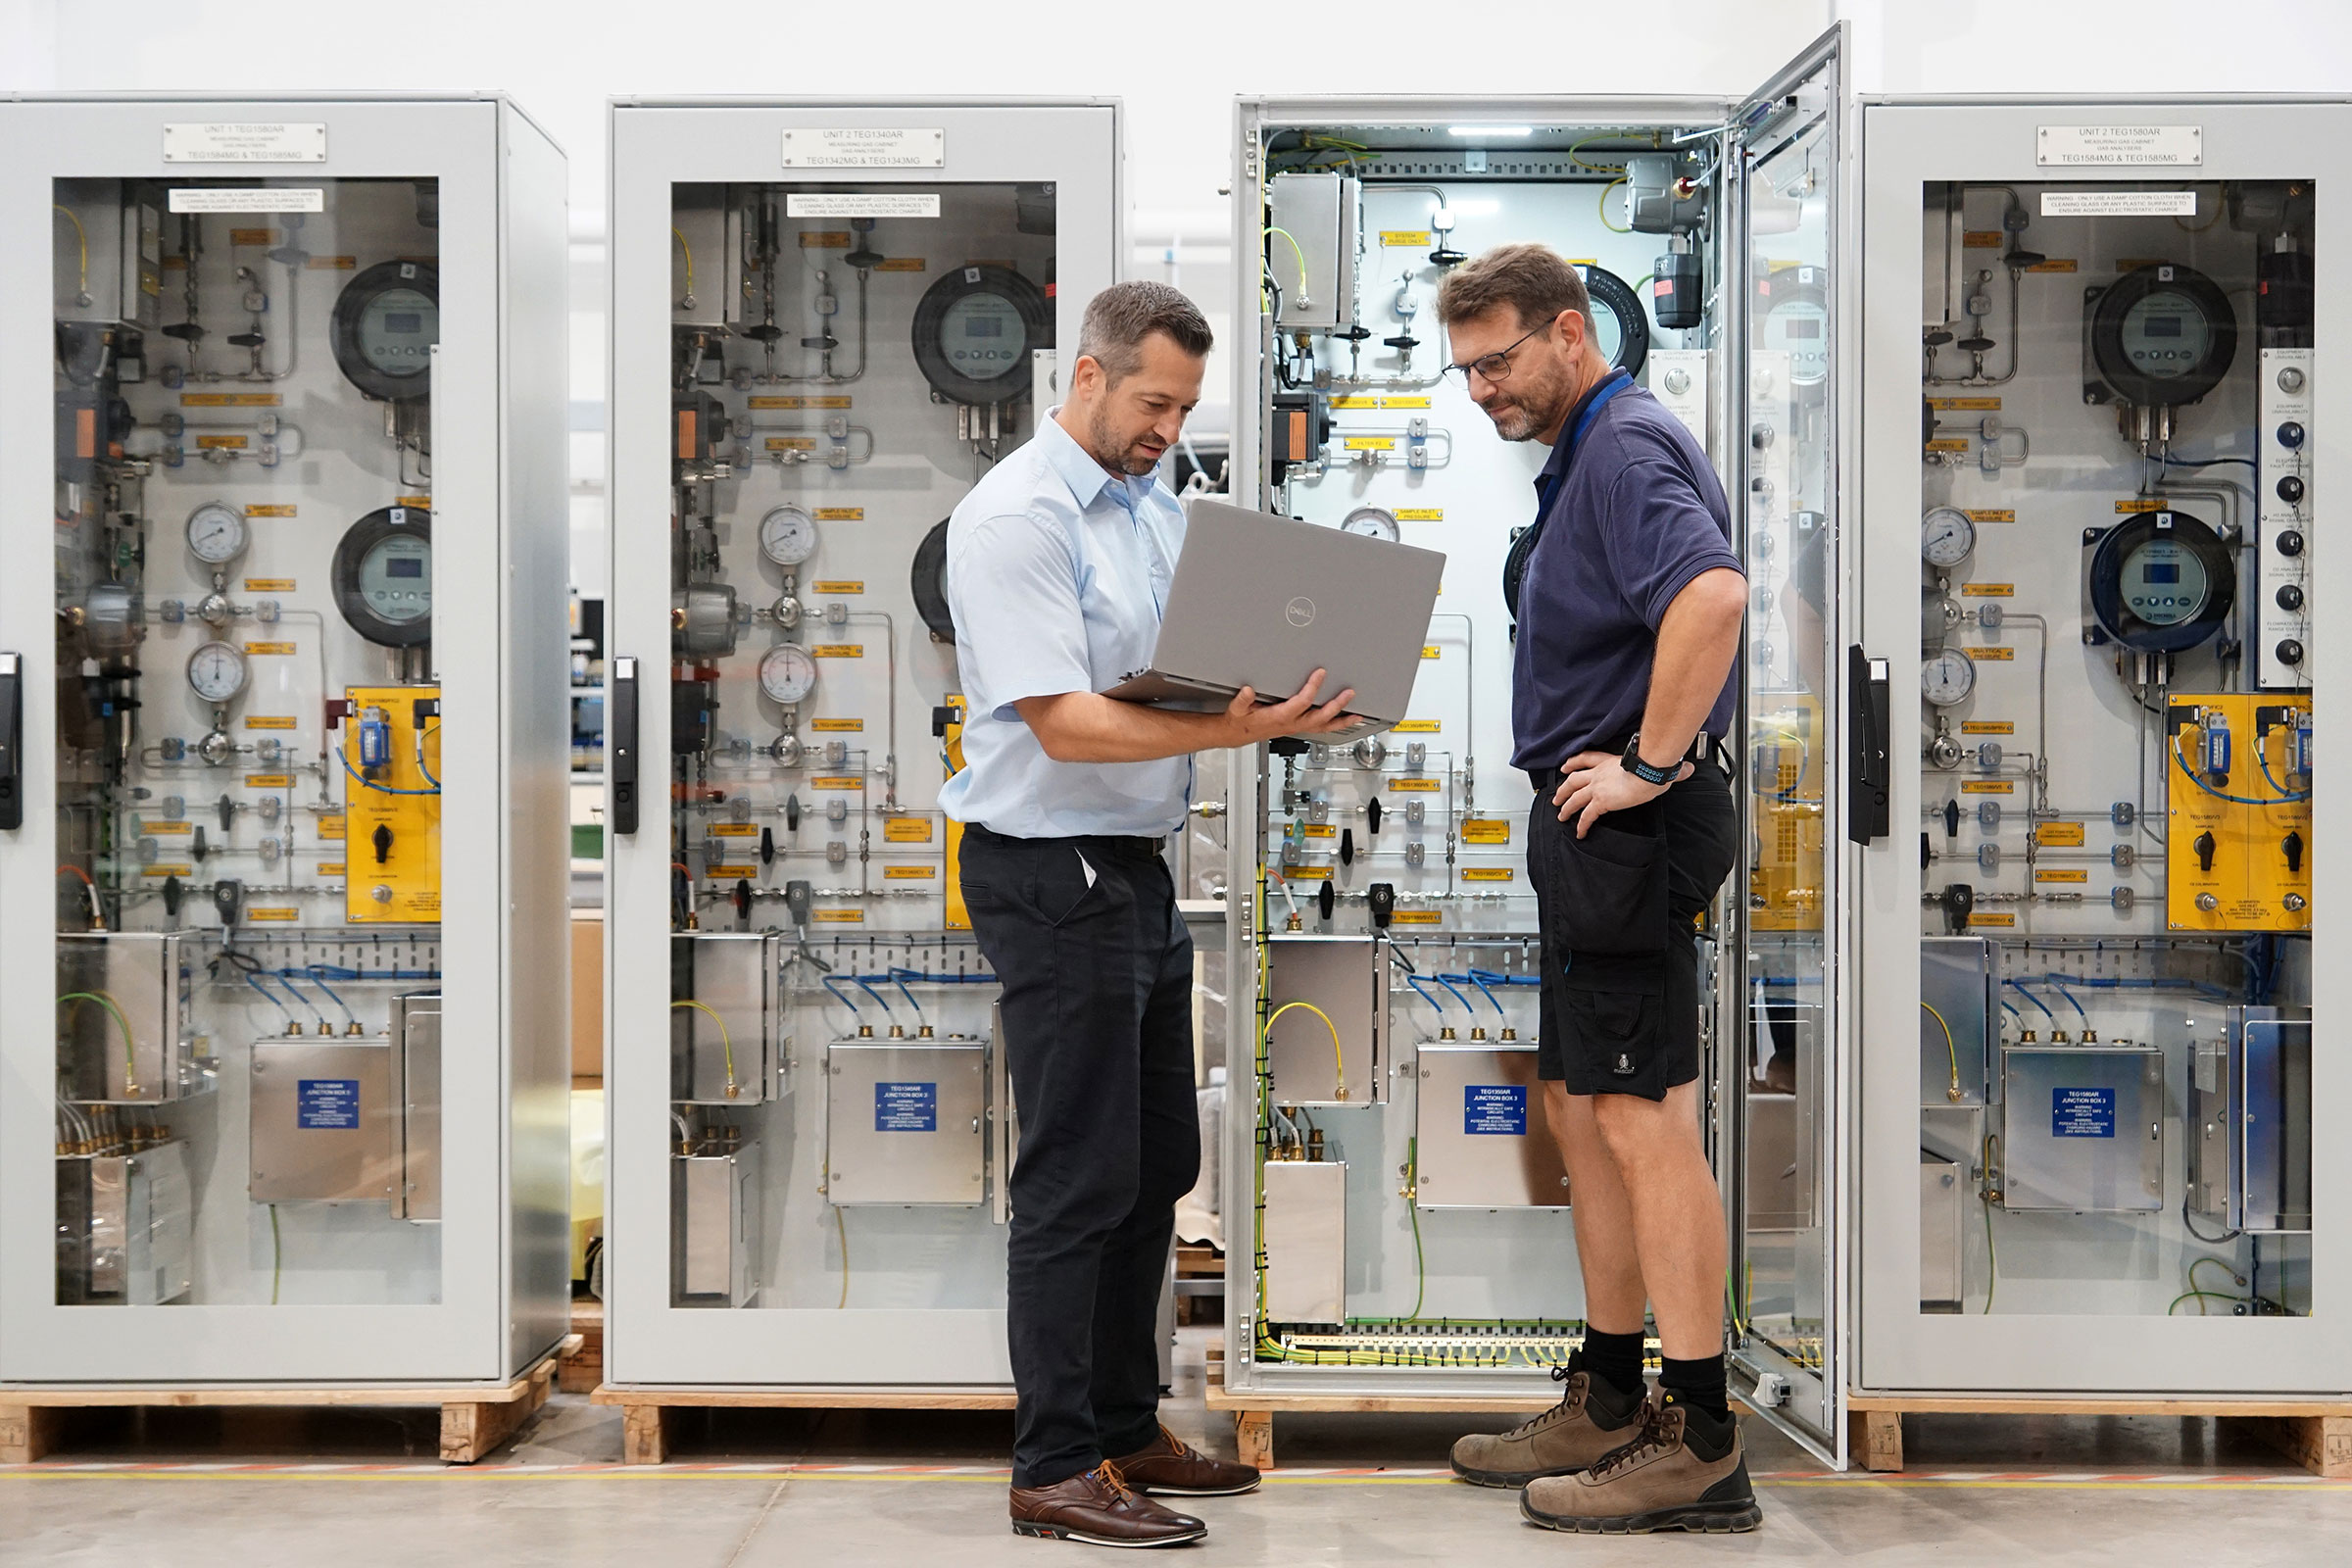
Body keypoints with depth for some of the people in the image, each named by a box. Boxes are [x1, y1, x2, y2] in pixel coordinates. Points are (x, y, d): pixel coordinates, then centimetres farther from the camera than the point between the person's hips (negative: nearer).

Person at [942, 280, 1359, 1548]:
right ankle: (1054, 1469, 5)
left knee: (1156, 1165, 15)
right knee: (1077, 1180, -4)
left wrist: (1288, 702, -3)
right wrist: (1228, 728, -32)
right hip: (1053, 880, -9)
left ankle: (1125, 1427, 28)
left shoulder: (1156, 504, 14)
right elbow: (1062, 722, -23)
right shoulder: (1016, 518, -15)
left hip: (1139, 871, 9)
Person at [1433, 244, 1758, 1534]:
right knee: (1582, 1114, 15)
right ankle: (1609, 1405, 24)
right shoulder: (1587, 454, 20)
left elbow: (1713, 592, -33)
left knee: (1645, 1124, -8)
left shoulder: (1629, 446, -14)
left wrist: (1651, 764, -26)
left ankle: (1701, 1443, -3)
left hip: (1629, 831, -11)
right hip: (1590, 833, 11)